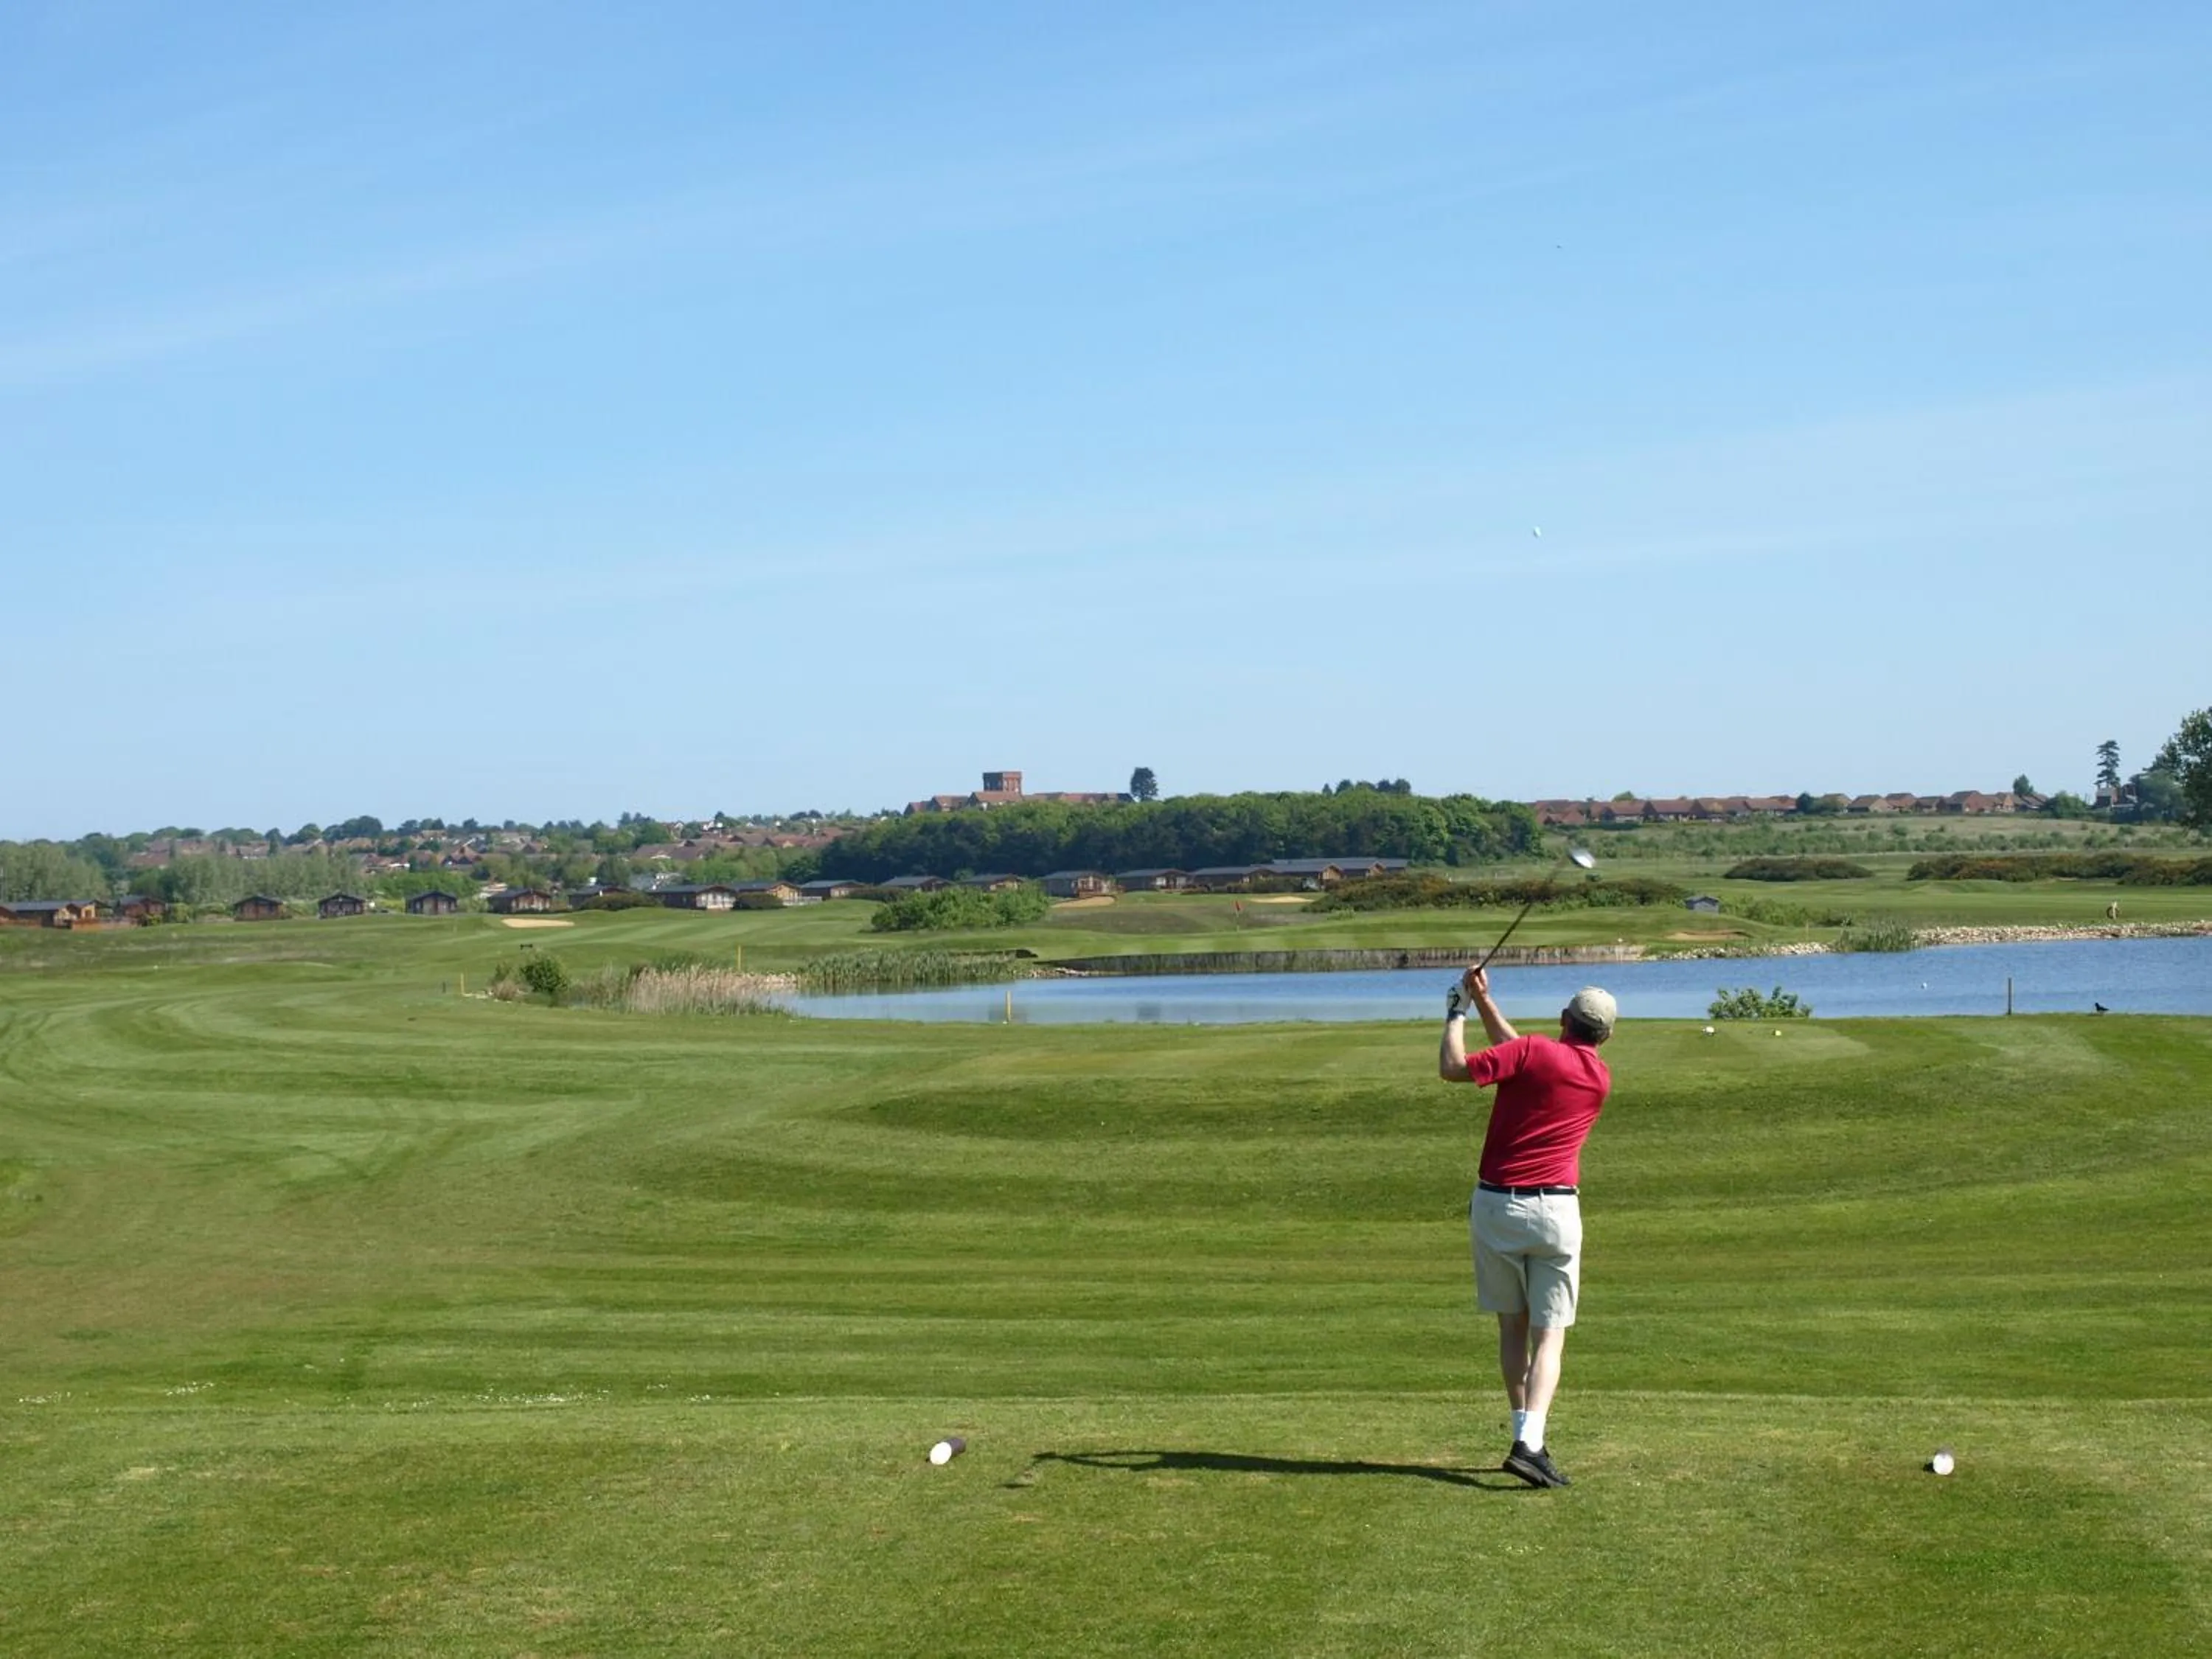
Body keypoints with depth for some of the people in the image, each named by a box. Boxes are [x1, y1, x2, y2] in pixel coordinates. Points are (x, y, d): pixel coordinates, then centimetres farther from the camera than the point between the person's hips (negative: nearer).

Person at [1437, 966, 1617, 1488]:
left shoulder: (1533, 1052, -6)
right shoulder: (1601, 1079, 9)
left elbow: (1453, 1068, -11)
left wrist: (1459, 1012, 4)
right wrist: (1484, 1003, 20)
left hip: (1494, 1205, 0)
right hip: (1554, 1210, 0)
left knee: (1512, 1327, 14)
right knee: (1549, 1336, -1)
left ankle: (1525, 1434, 17)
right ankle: (1529, 1443, -18)